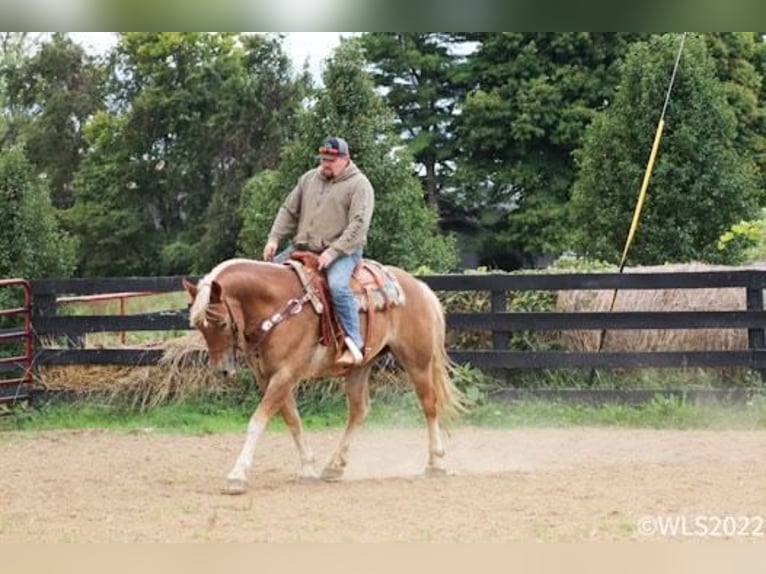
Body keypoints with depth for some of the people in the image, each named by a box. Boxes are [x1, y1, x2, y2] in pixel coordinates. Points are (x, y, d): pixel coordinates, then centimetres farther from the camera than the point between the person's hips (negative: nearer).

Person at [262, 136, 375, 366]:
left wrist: (333, 252, -24)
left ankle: (354, 343, -29)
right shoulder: (309, 179, 14)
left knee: (337, 285, -34)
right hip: (303, 248, 7)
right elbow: (288, 211, 17)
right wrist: (274, 239, 2)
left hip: (342, 250, -7)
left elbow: (358, 225, -15)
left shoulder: (359, 184, -6)